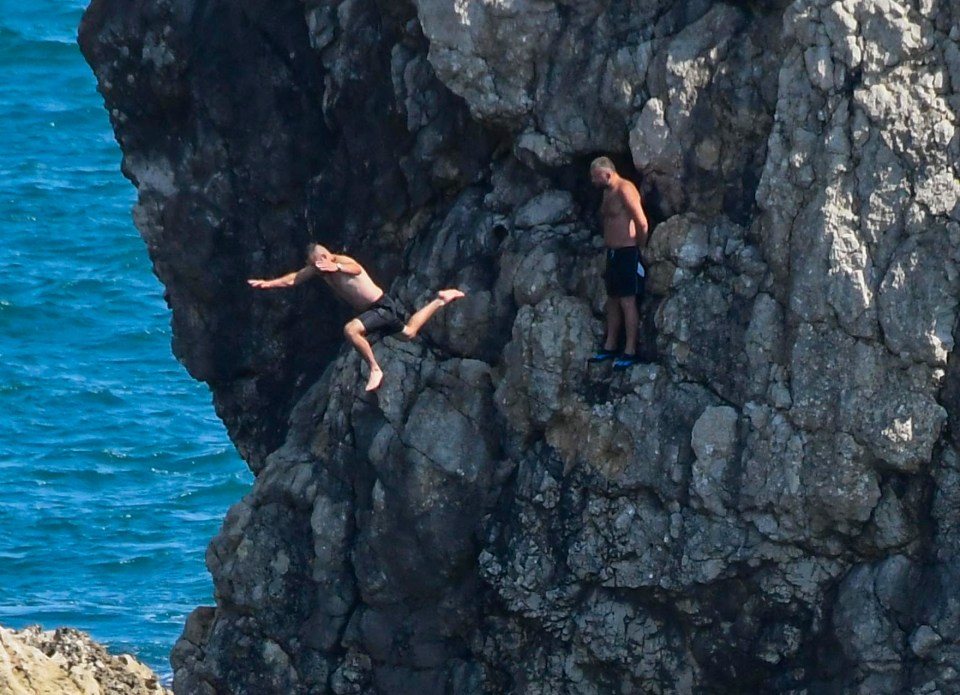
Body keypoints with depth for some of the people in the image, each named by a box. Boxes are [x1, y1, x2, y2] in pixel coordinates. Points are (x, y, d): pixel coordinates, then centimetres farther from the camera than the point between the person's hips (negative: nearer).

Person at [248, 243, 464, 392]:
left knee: (351, 329, -31)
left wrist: (336, 267, -69)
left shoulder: (342, 262, -26)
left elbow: (356, 270, -49)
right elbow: (293, 279, 0)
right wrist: (268, 283, -14)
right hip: (372, 310, 10)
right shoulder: (317, 269, -1)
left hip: (383, 307, -10)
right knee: (408, 332, 30)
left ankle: (375, 369, -20)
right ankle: (440, 300, 47)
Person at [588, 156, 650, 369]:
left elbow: (643, 223, -19)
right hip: (613, 253, 10)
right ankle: (610, 347, 21)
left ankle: (630, 352, -8)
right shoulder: (608, 192, 14)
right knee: (612, 300, 14)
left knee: (627, 301, -8)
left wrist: (640, 248, -7)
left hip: (627, 253, -10)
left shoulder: (624, 190, -16)